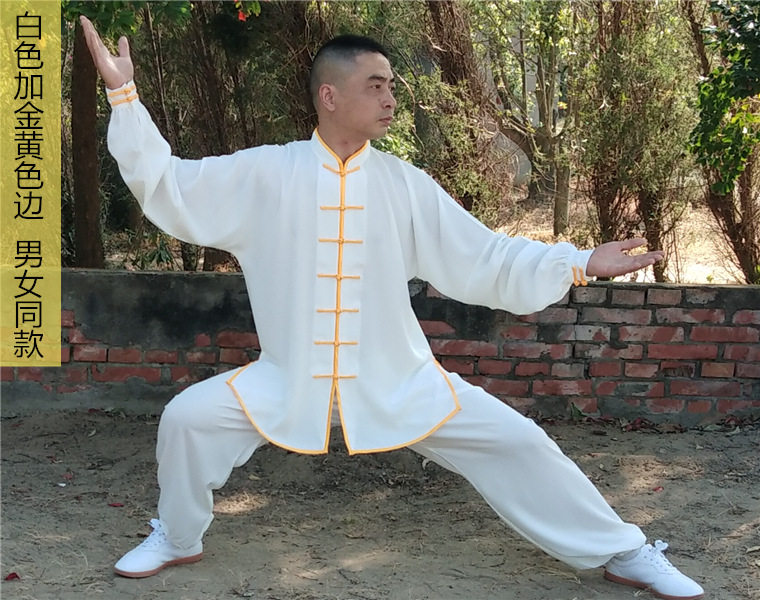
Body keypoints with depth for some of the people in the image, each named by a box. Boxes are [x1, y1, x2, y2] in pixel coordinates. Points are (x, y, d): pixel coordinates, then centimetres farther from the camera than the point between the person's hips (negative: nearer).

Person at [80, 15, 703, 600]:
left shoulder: (405, 184, -4)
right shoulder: (264, 174, -6)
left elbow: (486, 260, -1)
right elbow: (167, 187, -5)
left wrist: (580, 264, -8)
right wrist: (124, 96, -12)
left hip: (398, 378, 0)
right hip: (291, 377, 0)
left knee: (515, 440, -6)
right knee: (189, 417, -10)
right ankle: (178, 539, 21)